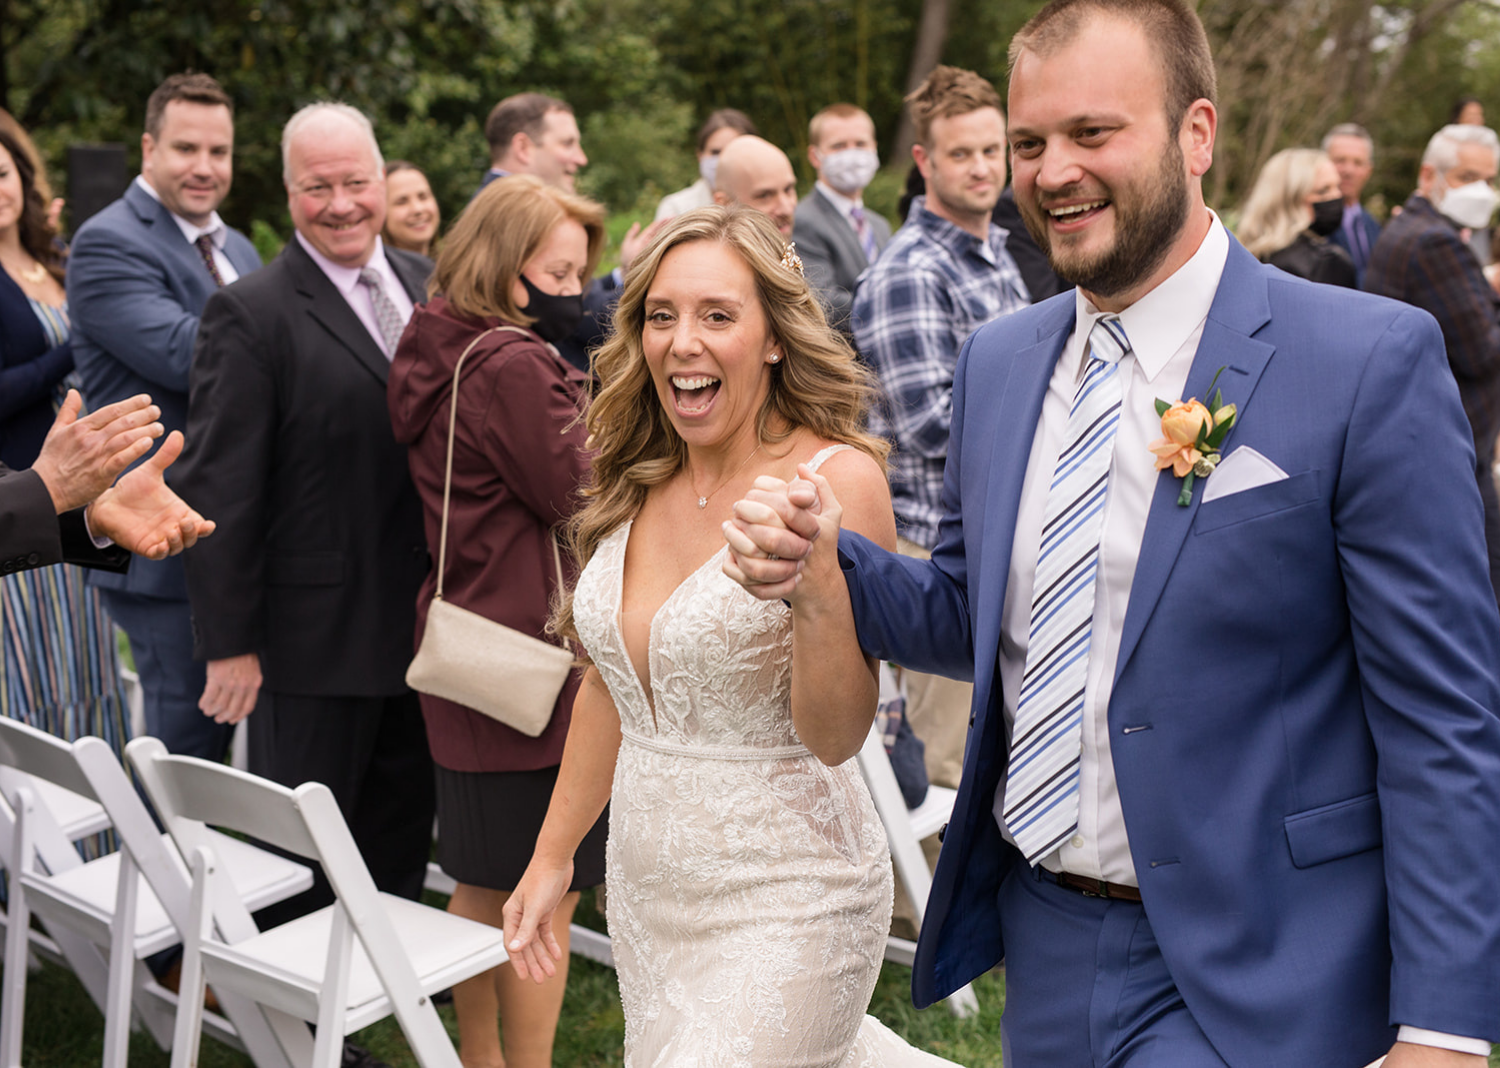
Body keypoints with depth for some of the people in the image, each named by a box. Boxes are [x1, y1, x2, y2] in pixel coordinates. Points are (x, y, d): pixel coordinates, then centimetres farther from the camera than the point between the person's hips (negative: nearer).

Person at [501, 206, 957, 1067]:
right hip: (645, 889, 6)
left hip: (783, 905, -6)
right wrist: (553, 856, 18)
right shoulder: (638, 485, 2)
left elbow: (836, 736, -17)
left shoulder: (837, 478, -15)